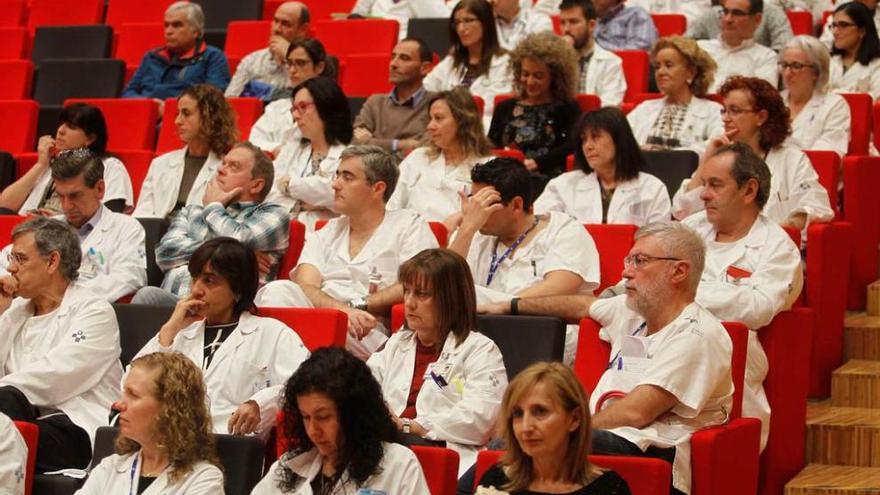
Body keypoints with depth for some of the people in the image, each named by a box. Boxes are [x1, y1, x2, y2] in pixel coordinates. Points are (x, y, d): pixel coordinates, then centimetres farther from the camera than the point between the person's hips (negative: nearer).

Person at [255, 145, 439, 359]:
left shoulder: (409, 225, 14)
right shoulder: (325, 234, 27)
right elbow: (304, 287, 7)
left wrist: (358, 306, -8)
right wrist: (341, 308, -15)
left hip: (368, 336, -4)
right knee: (278, 290, -31)